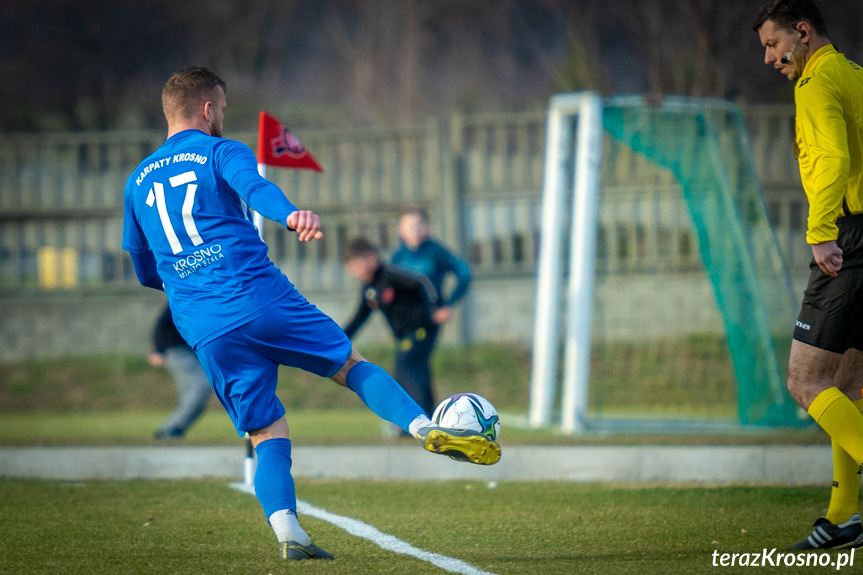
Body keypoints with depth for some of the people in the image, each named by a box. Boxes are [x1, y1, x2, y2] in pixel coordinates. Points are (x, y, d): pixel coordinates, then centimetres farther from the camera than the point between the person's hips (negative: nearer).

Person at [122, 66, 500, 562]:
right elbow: (254, 187, -20)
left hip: (206, 333, 4)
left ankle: (286, 531, -13)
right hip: (263, 299, -4)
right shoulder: (222, 152, 5)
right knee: (352, 365, 12)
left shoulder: (137, 183, 21)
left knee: (268, 437, 7)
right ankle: (427, 429, -8)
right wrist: (291, 215, -40)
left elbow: (145, 273, 27)